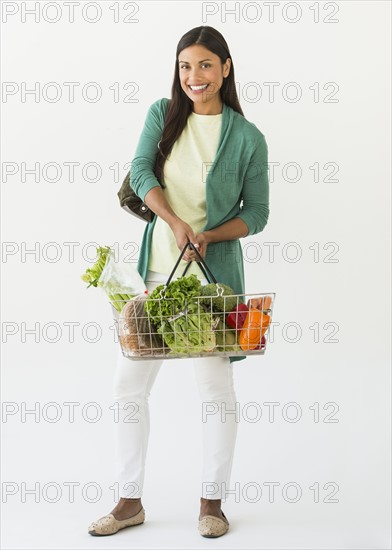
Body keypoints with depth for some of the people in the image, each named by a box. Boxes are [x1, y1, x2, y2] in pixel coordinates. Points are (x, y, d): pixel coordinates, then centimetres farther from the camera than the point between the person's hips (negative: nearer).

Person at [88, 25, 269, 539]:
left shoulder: (247, 137, -1)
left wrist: (209, 235, -15)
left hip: (212, 275, -3)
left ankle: (212, 501, 21)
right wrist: (176, 222, -23)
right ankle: (131, 502, 19)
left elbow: (257, 212, 2)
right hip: (156, 270, 3)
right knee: (129, 384, 5)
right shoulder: (162, 113, 6)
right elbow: (140, 171, -8)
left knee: (217, 389, 4)